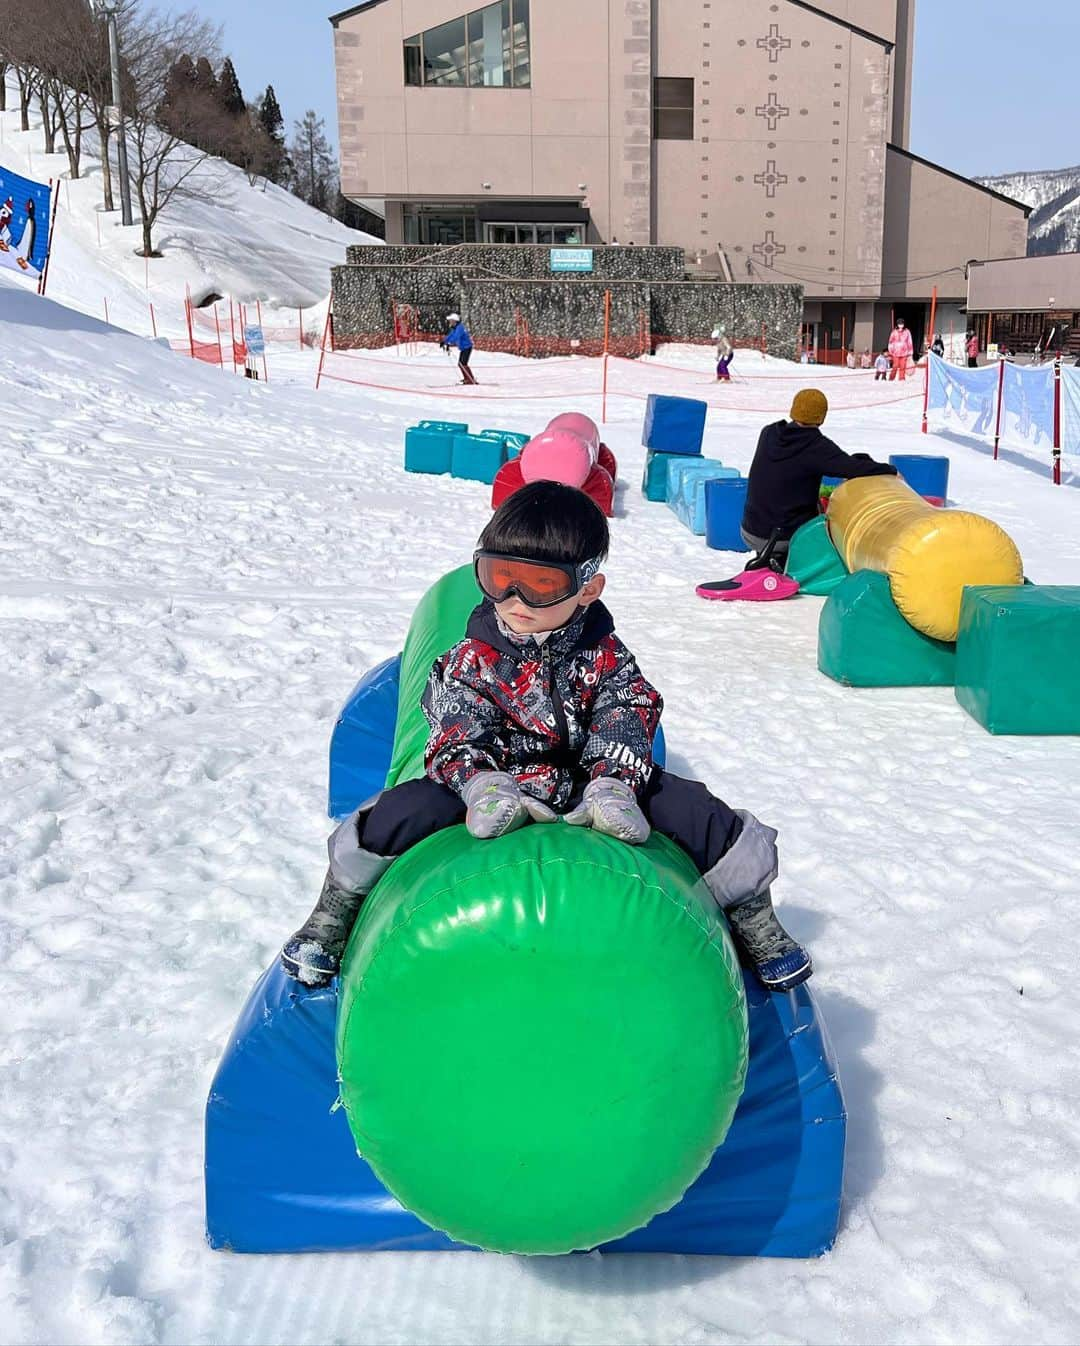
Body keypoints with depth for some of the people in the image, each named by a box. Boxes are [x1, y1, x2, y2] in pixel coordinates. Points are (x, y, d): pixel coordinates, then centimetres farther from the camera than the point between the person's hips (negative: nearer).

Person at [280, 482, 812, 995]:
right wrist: (484, 786, -41)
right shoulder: (471, 662, -10)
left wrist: (612, 786, -36)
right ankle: (335, 912, 4)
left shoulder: (605, 657, -6)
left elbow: (626, 724, -15)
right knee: (400, 814, -25)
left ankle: (753, 920, 14)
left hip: (590, 786, 1)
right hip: (497, 785, -1)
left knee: (700, 814, -15)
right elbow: (457, 739, -19)